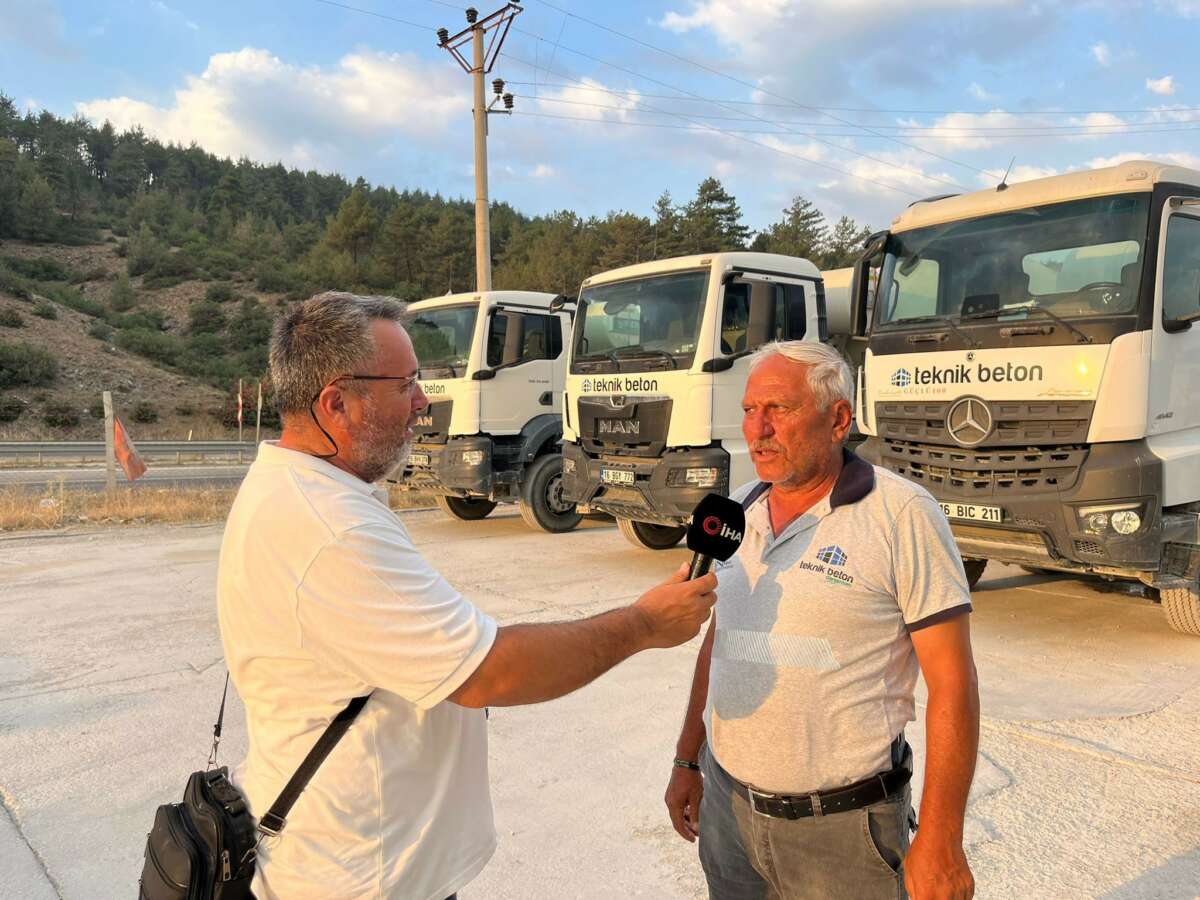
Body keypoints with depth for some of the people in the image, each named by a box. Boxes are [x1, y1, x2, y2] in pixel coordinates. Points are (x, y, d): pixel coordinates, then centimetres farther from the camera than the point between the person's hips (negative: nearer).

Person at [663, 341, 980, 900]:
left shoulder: (902, 517, -14)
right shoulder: (736, 512, 3)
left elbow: (951, 684, -14)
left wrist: (940, 843, -14)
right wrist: (686, 760, 14)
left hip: (842, 827, -5)